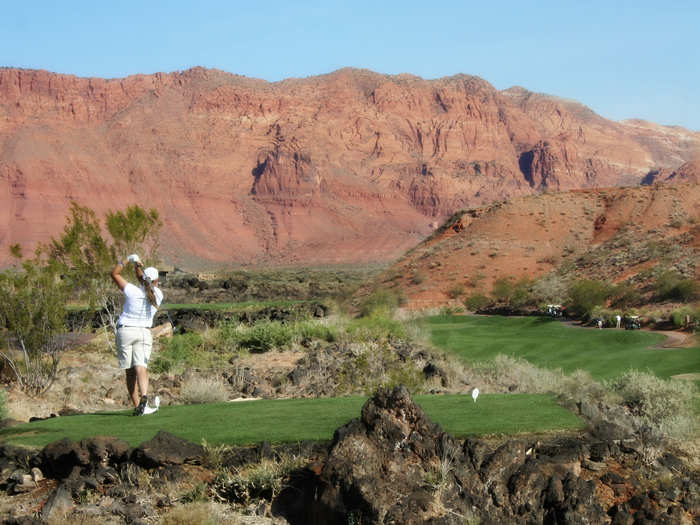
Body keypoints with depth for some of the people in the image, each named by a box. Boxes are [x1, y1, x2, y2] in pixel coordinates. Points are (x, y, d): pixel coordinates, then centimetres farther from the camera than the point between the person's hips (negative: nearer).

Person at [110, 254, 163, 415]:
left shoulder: (133, 291, -9)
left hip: (125, 331, -1)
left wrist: (127, 260, 7)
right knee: (141, 368, -11)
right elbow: (148, 285, 19)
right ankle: (144, 396, -36)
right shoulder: (158, 295, 0)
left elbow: (115, 274, 1)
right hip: (144, 332, 1)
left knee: (130, 371, 4)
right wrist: (138, 265, 19)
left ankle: (137, 406, 0)